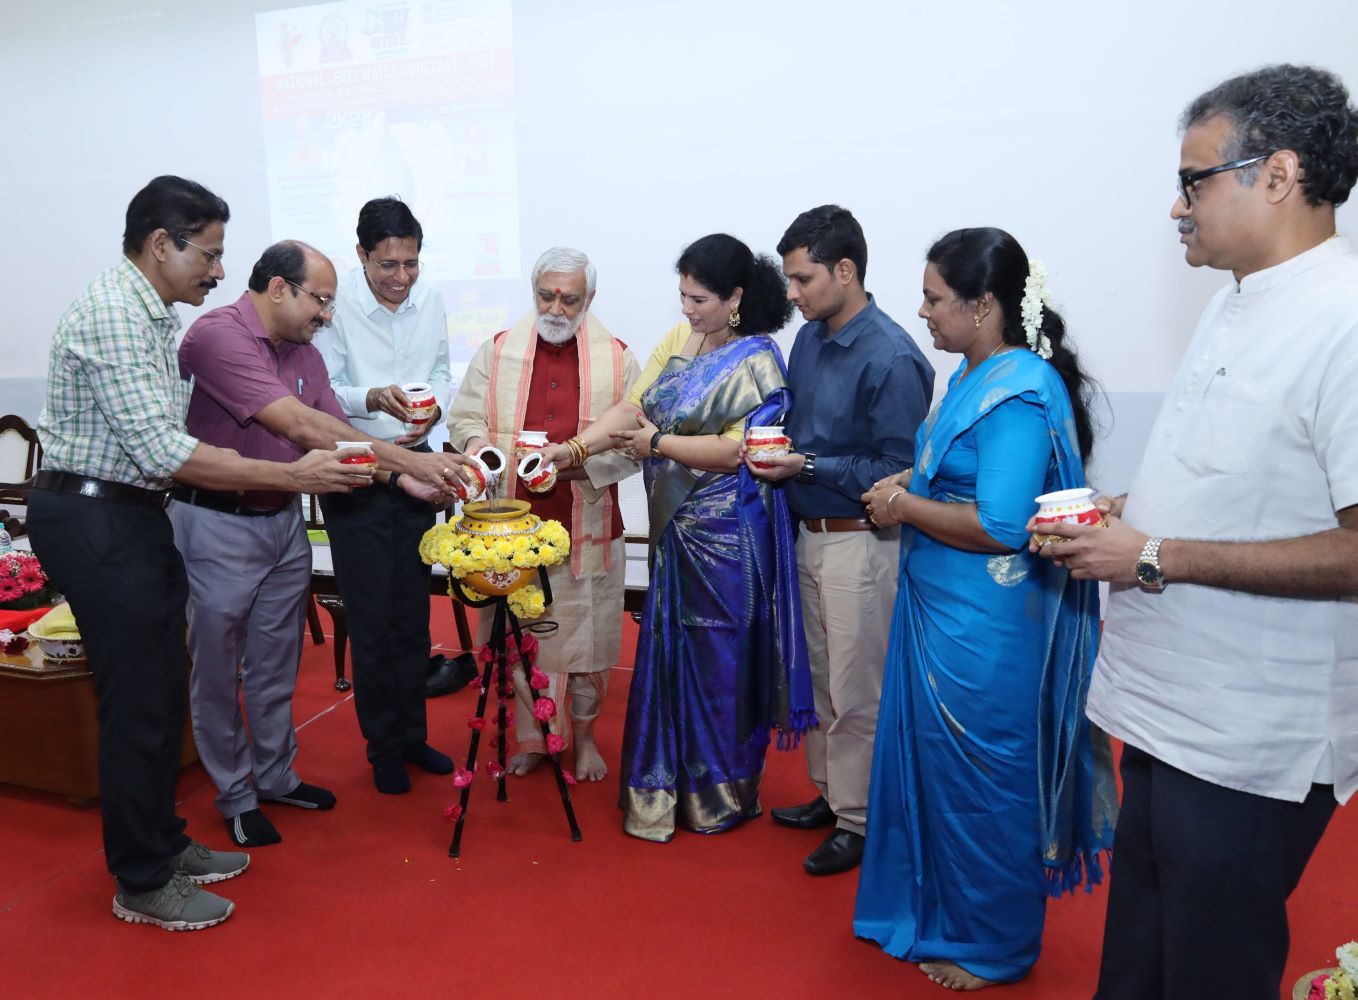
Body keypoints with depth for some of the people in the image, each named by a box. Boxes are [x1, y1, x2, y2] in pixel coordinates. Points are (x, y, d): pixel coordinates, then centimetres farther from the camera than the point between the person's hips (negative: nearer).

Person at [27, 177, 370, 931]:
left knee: (162, 690, 16)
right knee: (137, 700, 0)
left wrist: (256, 474, 6)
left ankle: (162, 842, 32)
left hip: (130, 517, 10)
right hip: (96, 522, -10)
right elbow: (161, 451, -25)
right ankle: (142, 884, 16)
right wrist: (291, 478, -24)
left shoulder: (147, 315, 13)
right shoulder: (113, 314, -18)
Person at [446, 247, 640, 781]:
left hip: (588, 526, -1)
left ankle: (584, 735, 28)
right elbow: (464, 418, 8)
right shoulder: (497, 351, 6)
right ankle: (531, 735, 27)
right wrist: (480, 446, -15)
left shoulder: (617, 358, 3)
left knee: (586, 636, 8)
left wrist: (579, 461, -18)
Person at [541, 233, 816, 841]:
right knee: (669, 652, 14)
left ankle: (720, 794, 26)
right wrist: (571, 448, -7)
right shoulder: (679, 340, 7)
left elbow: (736, 450, -19)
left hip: (725, 535, -6)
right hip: (675, 527, 6)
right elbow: (631, 408, 4)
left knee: (717, 658, 6)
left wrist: (659, 443, -20)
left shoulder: (756, 362, -12)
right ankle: (668, 783, 31)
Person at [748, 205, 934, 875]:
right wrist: (777, 453, -2)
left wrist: (807, 467, -20)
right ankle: (828, 792, 37)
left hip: (860, 541, -8)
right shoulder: (808, 339, 6)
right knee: (820, 678, 19)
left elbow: (897, 470, -19)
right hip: (810, 535, 8)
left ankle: (858, 820, 22)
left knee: (856, 692, 5)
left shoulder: (892, 359, -18)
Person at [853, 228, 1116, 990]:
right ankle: (938, 909, 42)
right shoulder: (976, 375, 8)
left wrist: (905, 508, -15)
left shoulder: (1020, 393, -21)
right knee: (934, 764, 21)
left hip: (987, 630, -9)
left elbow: (1000, 526, -27)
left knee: (980, 781, 8)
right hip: (941, 611, 9)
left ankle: (990, 946, 30)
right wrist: (907, 483, 5)